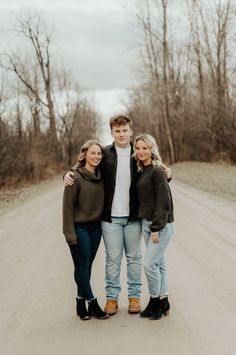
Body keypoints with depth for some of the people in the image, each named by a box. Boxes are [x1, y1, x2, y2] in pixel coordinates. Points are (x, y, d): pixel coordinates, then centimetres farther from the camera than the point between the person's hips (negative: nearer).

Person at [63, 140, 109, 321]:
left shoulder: (101, 175, 3)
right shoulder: (75, 177, -14)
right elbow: (68, 206, -13)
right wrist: (70, 233, -15)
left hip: (95, 227, 6)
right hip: (80, 228, -5)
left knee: (87, 266, 11)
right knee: (82, 266, 0)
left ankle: (82, 302, 21)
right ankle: (92, 303, 10)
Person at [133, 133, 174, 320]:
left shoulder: (157, 170, -14)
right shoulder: (142, 171, 11)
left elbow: (163, 201, -18)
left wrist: (156, 228, -18)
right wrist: (149, 226, 10)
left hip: (161, 225, -8)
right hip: (146, 223, 8)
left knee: (149, 263, -7)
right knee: (158, 264, 13)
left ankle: (156, 301, 10)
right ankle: (163, 302, 21)